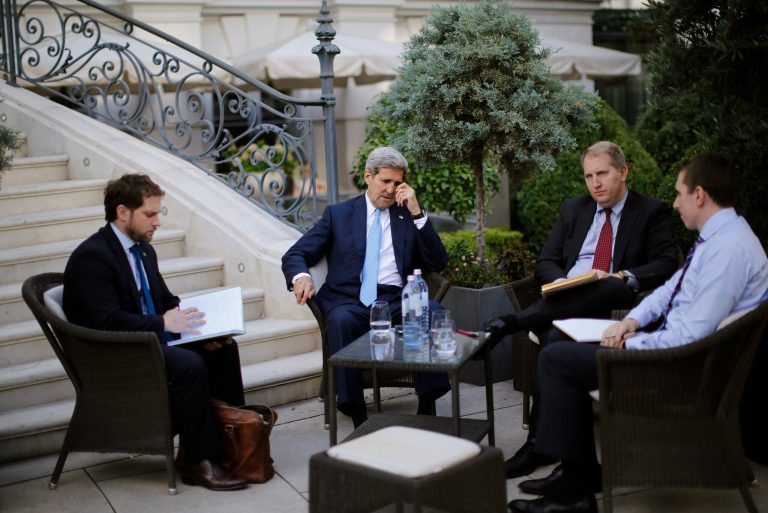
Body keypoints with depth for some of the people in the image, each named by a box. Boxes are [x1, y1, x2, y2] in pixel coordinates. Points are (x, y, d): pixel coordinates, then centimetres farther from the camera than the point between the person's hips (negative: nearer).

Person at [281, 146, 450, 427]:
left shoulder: (409, 216, 18)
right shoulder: (338, 214, 15)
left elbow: (438, 264, 7)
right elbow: (295, 255, 10)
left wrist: (417, 212, 0)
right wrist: (301, 276, -15)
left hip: (397, 301, 1)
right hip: (349, 301, -1)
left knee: (433, 309, -31)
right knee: (342, 320, -36)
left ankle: (427, 404, -21)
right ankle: (356, 413, -28)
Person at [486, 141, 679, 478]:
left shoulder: (653, 212, 10)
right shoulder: (573, 209, 22)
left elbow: (666, 265, -1)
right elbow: (546, 262, 18)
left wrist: (625, 278, -19)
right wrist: (559, 281, -5)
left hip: (616, 304, -2)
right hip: (565, 301, 3)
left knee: (613, 290, -39)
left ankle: (512, 323, -42)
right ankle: (541, 443, -31)